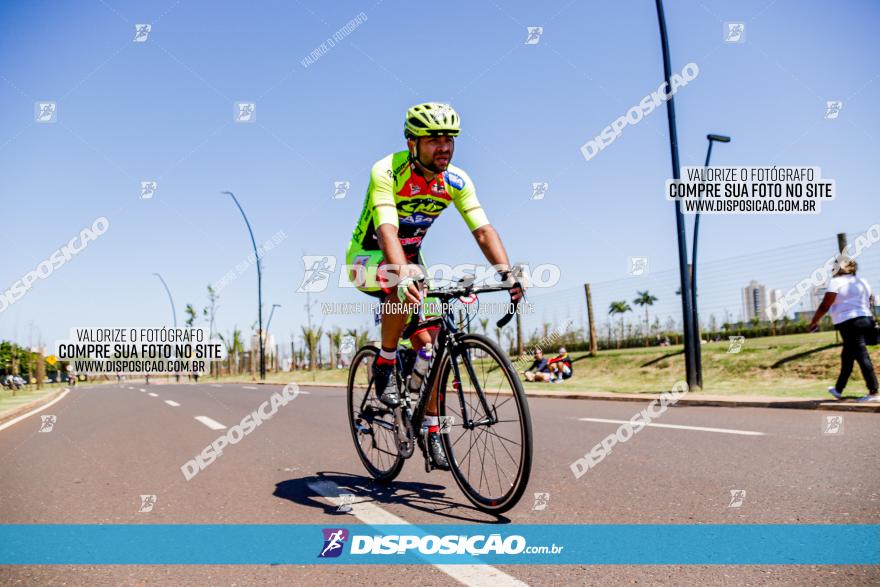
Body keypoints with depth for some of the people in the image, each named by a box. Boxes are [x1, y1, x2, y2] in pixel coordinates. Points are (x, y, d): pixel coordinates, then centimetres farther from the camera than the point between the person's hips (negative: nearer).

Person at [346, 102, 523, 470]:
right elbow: (387, 231, -41)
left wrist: (507, 273, -36)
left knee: (430, 344, -5)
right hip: (367, 259, -5)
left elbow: (483, 231, -19)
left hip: (410, 259, 5)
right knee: (404, 283, -39)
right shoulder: (386, 172, -27)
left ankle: (431, 428, 11)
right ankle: (385, 364, -17)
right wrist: (404, 276, -58)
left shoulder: (456, 180, -12)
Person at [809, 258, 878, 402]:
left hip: (849, 322, -8)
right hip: (866, 319, 8)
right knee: (847, 357, 16)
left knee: (862, 357, -9)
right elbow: (870, 303, 19)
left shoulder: (836, 282, -5)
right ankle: (838, 389, 26)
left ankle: (873, 393, -11)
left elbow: (825, 306, -8)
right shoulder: (863, 282, 17)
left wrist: (814, 321, 2)